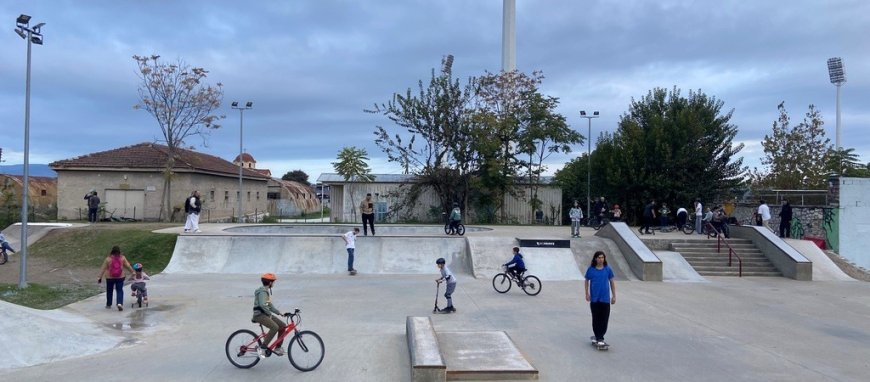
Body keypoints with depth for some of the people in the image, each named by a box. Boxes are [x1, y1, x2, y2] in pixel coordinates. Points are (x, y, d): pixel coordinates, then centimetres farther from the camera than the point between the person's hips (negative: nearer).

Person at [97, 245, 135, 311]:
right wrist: (132, 272, 15)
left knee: (109, 291, 16)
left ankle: (108, 304, 28)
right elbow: (128, 266, 2)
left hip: (110, 278, 0)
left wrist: (100, 277, -2)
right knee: (120, 291, 5)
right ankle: (120, 303, -14)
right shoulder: (122, 258, -6)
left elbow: (103, 268, -6)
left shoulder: (108, 258, -9)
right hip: (120, 277, 0)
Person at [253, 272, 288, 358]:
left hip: (266, 314, 10)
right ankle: (262, 348, -21)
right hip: (260, 314, -10)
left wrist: (279, 313, 14)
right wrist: (269, 314, -18)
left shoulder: (268, 291, 17)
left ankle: (277, 348, 9)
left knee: (282, 325, 2)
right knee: (275, 327, -28)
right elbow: (262, 305, -28)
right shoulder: (262, 291, -15)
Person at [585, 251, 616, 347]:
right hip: (594, 299, 0)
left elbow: (612, 282, 8)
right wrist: (587, 294, 3)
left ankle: (600, 337, 10)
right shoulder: (591, 269, -2)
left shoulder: (608, 269, 0)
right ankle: (599, 337, 16)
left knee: (604, 319, 0)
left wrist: (614, 296, 8)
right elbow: (587, 281, 10)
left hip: (605, 298, 1)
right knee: (596, 318, 5)